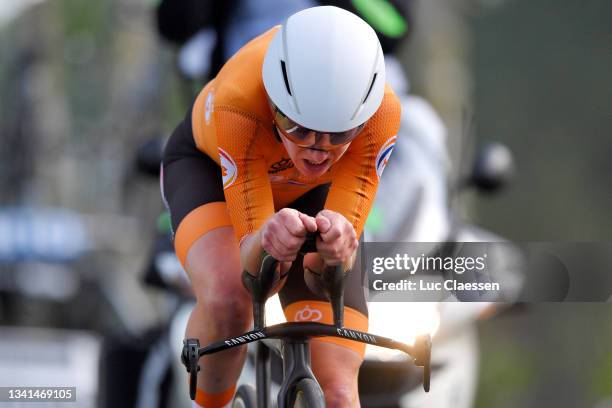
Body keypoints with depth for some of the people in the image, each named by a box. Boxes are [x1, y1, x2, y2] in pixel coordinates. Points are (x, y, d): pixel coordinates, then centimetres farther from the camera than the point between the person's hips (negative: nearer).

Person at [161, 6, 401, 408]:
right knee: (225, 300, -36)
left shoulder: (381, 111, -39)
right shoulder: (237, 102, -43)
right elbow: (253, 269, -41)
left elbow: (325, 270, -38)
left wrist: (335, 248, -62)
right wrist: (268, 242, -64)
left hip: (311, 195, 2)